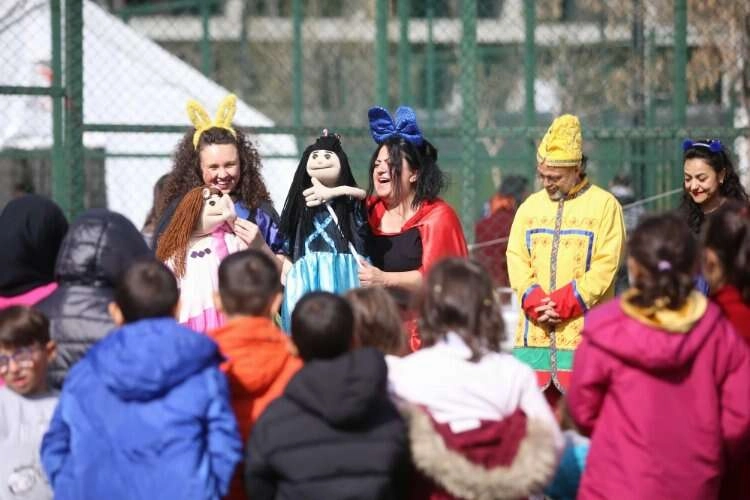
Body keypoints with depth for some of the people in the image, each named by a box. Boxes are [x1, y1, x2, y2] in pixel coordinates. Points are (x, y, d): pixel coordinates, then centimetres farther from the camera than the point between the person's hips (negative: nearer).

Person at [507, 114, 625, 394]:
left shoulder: (604, 205, 0)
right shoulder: (531, 206, 16)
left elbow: (605, 266, -7)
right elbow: (516, 258, 9)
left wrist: (565, 304, -14)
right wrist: (534, 301, -8)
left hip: (583, 330, -4)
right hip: (534, 332, 4)